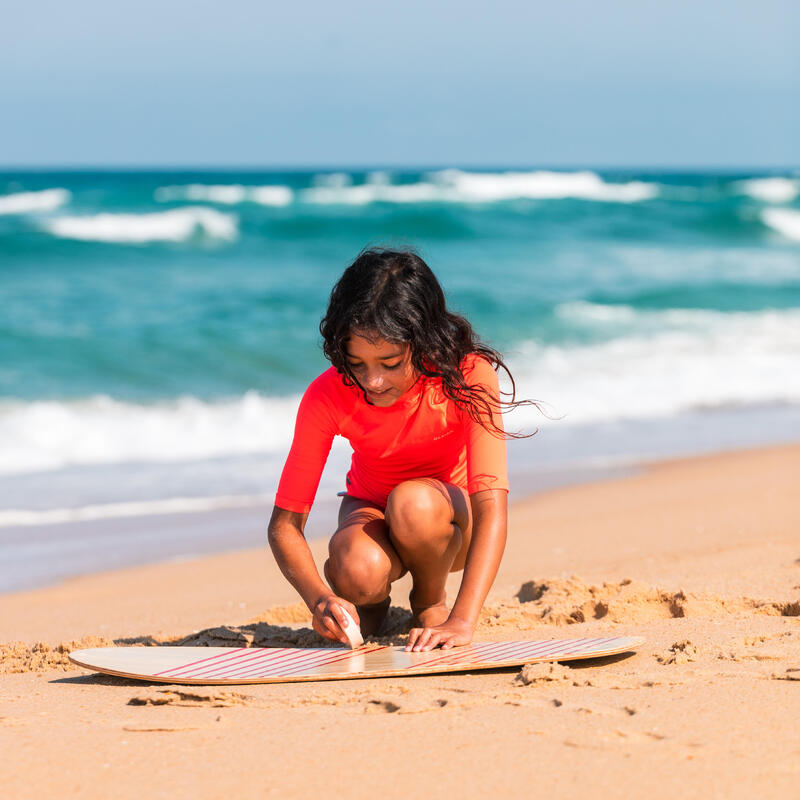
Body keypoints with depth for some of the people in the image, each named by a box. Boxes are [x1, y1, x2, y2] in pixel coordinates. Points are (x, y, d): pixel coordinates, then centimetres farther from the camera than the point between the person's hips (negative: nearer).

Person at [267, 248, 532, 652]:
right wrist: (319, 598, -43)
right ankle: (371, 602, 3)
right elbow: (284, 524, -23)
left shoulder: (468, 375, -30)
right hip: (371, 512, 1)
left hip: (450, 516, -1)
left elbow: (491, 506, -37)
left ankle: (431, 602, -4)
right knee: (359, 574, -35)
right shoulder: (327, 396, -25)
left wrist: (462, 620, -49)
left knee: (413, 502, -36)